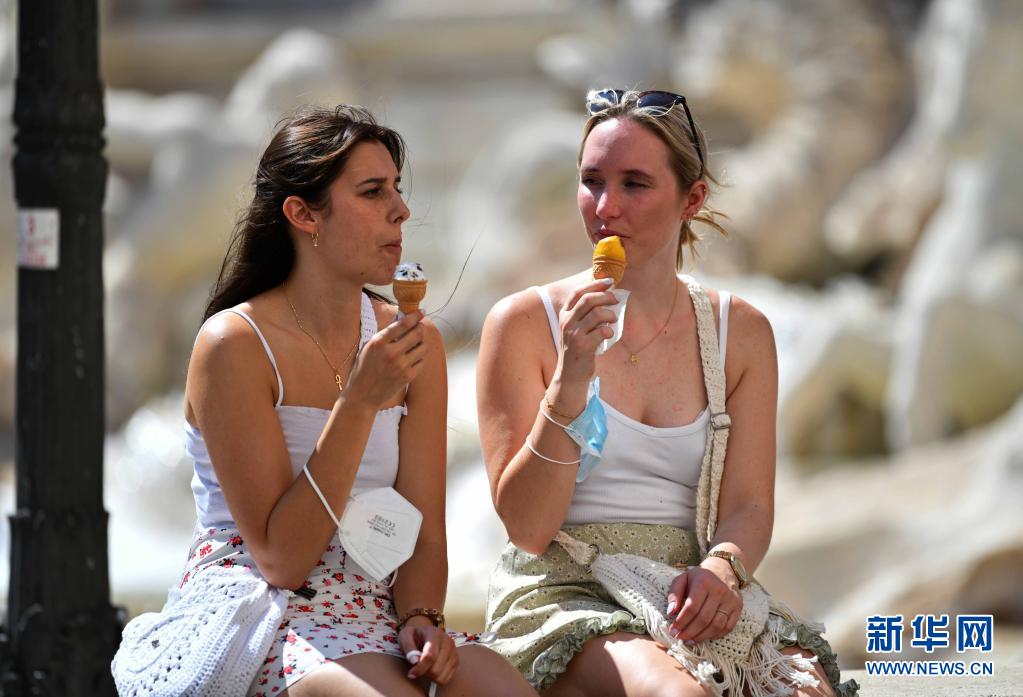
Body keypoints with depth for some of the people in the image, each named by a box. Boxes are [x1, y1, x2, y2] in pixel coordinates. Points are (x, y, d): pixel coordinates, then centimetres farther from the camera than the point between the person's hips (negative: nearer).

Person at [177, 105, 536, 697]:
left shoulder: (416, 343, 7)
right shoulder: (233, 344, -10)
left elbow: (423, 536, 8)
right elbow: (280, 559, -15)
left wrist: (421, 618, -13)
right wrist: (361, 401, -20)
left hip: (370, 610, 5)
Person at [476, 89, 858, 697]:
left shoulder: (741, 332, 11)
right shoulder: (525, 323, 1)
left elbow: (750, 506, 7)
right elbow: (527, 528, -5)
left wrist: (724, 566, -17)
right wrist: (570, 381, -18)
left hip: (692, 601, 3)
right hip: (562, 595, -3)